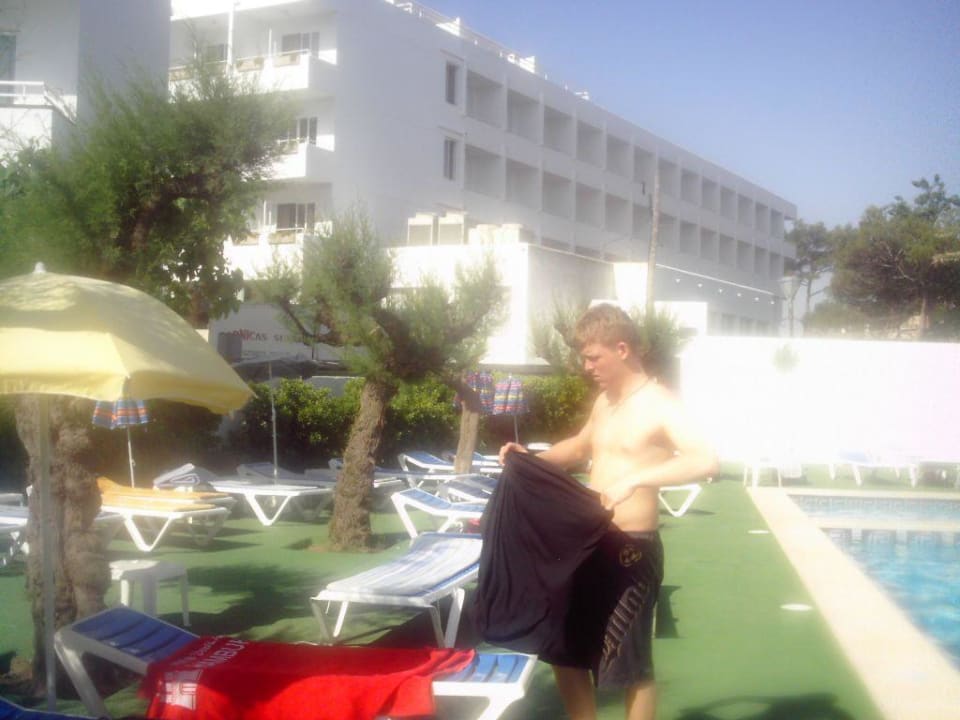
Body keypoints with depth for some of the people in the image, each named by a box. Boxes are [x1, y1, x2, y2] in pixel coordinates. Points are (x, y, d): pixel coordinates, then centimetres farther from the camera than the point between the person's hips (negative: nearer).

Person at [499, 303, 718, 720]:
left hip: (632, 550, -8)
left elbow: (706, 461, -30)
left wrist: (634, 479, -38)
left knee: (630, 666, 3)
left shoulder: (659, 405, -15)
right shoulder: (604, 402, 10)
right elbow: (580, 448, 29)